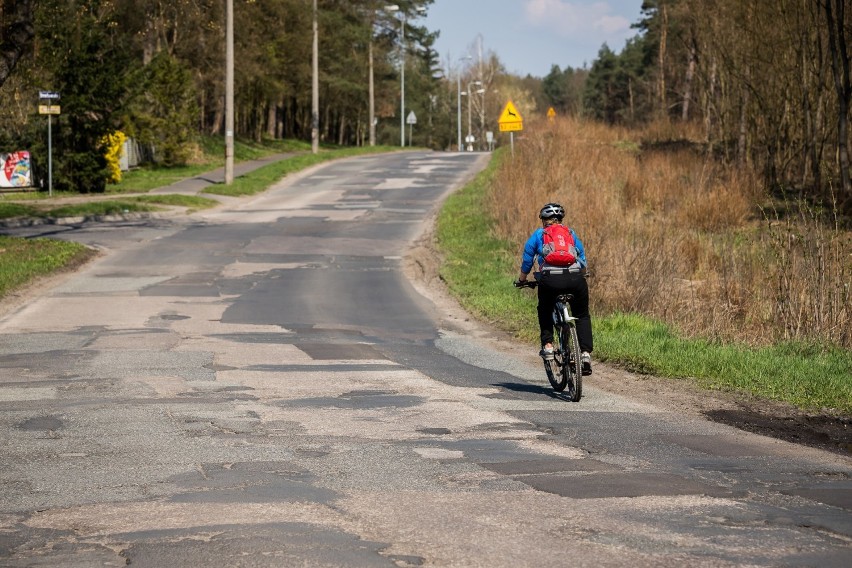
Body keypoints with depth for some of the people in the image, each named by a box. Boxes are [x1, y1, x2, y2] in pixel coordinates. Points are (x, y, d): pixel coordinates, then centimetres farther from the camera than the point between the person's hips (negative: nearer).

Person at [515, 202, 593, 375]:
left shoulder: (538, 235, 20)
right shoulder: (571, 233, 26)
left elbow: (526, 261, 21)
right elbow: (583, 260, 31)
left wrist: (522, 280, 37)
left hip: (550, 280, -1)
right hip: (575, 279, 1)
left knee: (545, 312, 27)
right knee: (582, 316, 20)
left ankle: (547, 346, 12)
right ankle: (585, 353, 6)